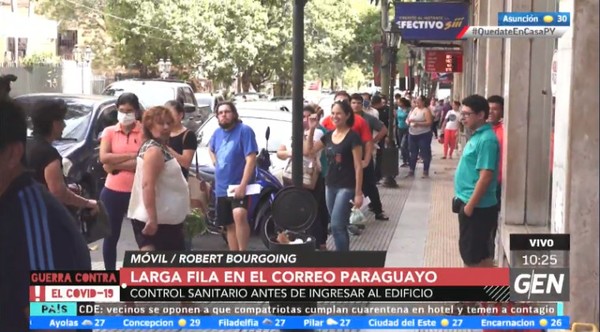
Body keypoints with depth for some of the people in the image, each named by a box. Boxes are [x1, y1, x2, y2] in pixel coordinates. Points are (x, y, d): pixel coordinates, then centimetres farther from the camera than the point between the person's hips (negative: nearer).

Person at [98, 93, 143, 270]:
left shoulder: (145, 132, -3)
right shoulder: (109, 131, 5)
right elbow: (104, 158, -10)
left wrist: (115, 165, -14)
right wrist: (132, 156, -16)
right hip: (112, 192, 2)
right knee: (111, 237, 12)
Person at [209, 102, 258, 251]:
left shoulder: (244, 130, -11)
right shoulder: (218, 132, 11)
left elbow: (251, 159, -17)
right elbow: (211, 148, 33)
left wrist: (242, 185, -25)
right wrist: (217, 164, 13)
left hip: (238, 186, -7)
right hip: (222, 188, 7)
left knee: (239, 215, -31)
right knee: (230, 226, 12)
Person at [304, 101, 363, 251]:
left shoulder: (353, 137, -10)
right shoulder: (328, 136, 9)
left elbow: (358, 166, -11)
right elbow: (308, 151, 13)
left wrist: (358, 193, -14)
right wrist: (311, 130, 2)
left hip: (346, 187, -7)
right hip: (330, 186, 7)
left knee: (336, 226, -11)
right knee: (339, 227, 11)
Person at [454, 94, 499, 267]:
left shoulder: (486, 139, -19)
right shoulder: (477, 136, 12)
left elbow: (486, 176, -23)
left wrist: (470, 204, -21)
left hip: (477, 206, -10)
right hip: (470, 203, 10)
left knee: (474, 255, -2)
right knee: (480, 253, 16)